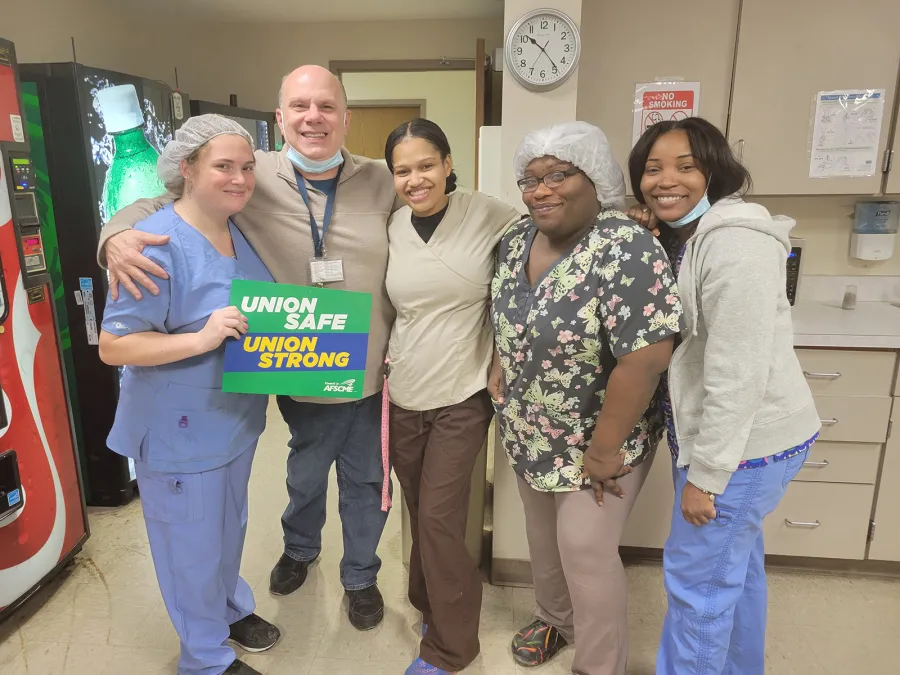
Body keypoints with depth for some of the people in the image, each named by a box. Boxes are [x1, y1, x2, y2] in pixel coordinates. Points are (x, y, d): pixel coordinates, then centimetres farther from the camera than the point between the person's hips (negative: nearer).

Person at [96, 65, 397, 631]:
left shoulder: (382, 182, -6)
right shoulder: (254, 177, -10)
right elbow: (162, 201, -2)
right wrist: (118, 234, -23)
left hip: (373, 374, 1)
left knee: (367, 478, 18)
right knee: (306, 473, 24)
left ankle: (361, 574, 46)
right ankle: (300, 548, 57)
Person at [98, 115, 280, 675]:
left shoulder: (243, 229, 1)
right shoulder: (159, 244, -23)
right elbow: (112, 346, -22)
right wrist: (201, 339, -33)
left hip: (237, 419, 7)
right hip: (182, 433, -7)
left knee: (230, 526, 27)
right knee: (193, 544, 13)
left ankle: (231, 606, 53)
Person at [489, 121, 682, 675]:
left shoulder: (626, 249, -25)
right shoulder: (517, 242, -1)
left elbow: (645, 358, -28)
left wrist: (603, 449, -23)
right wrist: (502, 363, -1)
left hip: (596, 440, -7)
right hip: (531, 434, 7)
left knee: (586, 550, 3)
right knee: (543, 538, 21)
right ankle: (555, 620, 48)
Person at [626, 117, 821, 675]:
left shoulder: (735, 245, -23)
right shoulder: (680, 239, 8)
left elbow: (738, 374, -25)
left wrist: (705, 475, -21)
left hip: (745, 442, -9)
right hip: (719, 434, 9)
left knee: (697, 576, 5)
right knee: (736, 561, 24)